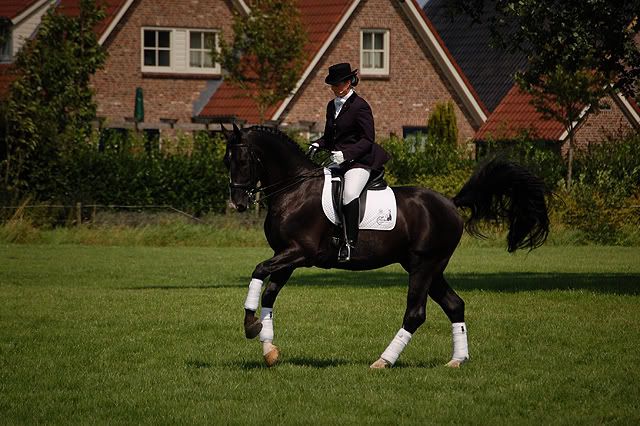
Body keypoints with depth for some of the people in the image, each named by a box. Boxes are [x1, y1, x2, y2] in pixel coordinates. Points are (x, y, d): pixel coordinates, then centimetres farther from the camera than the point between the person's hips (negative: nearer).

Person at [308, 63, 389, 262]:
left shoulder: (360, 106, -8)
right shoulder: (332, 106, 16)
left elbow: (368, 140, -12)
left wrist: (346, 154, -22)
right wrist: (318, 144, 4)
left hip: (359, 161, -9)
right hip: (338, 162, 9)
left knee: (349, 194, -32)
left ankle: (350, 242, -30)